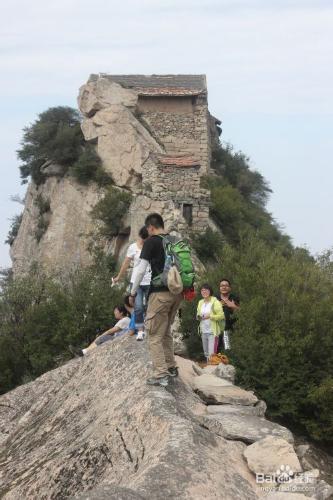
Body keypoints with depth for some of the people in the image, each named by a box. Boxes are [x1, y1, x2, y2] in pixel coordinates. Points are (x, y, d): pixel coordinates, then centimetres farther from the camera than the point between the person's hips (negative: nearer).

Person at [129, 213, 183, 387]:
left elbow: (141, 270, -8)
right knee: (166, 331, 22)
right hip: (177, 292, 7)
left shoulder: (151, 242, -6)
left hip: (160, 292, -7)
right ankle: (171, 367, 25)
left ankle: (160, 375, -6)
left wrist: (133, 292, 2)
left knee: (155, 335, -1)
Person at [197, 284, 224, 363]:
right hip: (203, 331, 7)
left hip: (212, 331, -7)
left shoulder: (215, 302, -7)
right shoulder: (200, 302, 13)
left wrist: (209, 316, -21)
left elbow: (221, 316, -12)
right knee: (206, 353, 12)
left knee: (211, 354, -14)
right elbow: (198, 313, 23)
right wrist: (198, 316, 0)